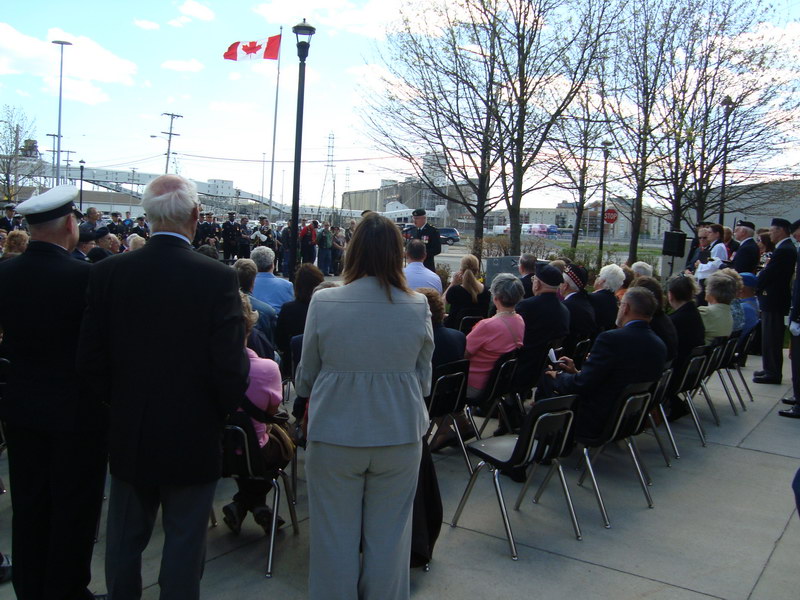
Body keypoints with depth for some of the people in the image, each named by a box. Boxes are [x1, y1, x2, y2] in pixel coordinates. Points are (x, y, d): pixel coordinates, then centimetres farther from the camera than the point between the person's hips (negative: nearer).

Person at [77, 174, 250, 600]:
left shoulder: (108, 272, -8)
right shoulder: (218, 278, -18)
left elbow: (89, 360, -5)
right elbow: (231, 369, -19)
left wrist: (117, 403, 12)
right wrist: (222, 411, 1)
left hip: (129, 436, 4)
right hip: (193, 437, -3)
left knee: (125, 540, 21)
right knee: (184, 542, 13)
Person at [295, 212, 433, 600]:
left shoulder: (323, 302, -11)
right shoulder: (418, 307, -8)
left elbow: (305, 377, 1)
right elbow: (423, 379, 4)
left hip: (334, 436, -1)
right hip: (400, 435, 1)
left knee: (335, 536, 14)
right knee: (388, 536, 16)